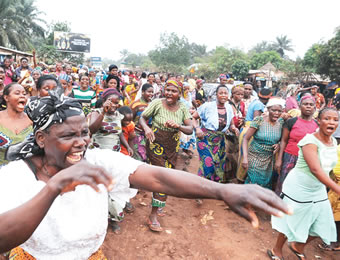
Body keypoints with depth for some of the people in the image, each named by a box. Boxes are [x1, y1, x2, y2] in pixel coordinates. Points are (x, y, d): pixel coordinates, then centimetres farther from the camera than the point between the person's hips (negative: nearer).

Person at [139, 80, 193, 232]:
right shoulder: (157, 103, -11)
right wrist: (146, 128, -25)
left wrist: (178, 125, -27)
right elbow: (142, 118, -3)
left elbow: (190, 129, -7)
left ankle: (158, 204, 38)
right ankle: (153, 215, 4)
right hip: (156, 145, -4)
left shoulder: (183, 108, -3)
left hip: (173, 147, 4)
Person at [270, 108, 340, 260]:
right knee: (292, 223, 7)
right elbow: (315, 169, -34)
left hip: (318, 191, 8)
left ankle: (298, 247, 41)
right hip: (299, 189, -7)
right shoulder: (310, 141, -23)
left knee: (321, 226, 15)